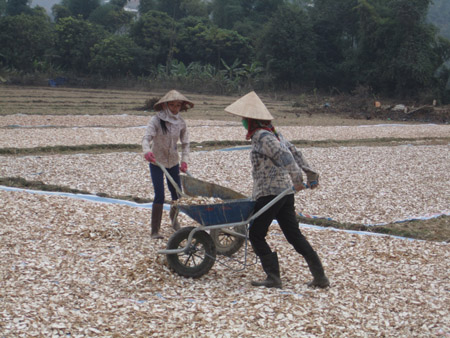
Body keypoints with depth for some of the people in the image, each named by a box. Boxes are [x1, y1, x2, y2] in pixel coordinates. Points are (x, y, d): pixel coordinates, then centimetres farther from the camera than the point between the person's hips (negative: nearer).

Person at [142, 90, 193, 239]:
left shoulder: (180, 122, -3)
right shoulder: (156, 120, -16)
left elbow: (185, 143, 6)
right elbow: (147, 137, -27)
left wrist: (184, 160, -6)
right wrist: (147, 151, -48)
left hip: (173, 162, 4)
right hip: (157, 162, -4)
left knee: (177, 194, 10)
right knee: (159, 196, -11)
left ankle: (173, 217, 42)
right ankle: (155, 230, -2)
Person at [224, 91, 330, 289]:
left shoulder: (261, 136, -12)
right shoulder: (272, 133, 16)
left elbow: (283, 154, -24)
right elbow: (294, 152, 18)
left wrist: (296, 178, -29)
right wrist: (310, 174, 21)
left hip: (270, 192, -9)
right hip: (285, 190, 9)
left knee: (256, 235, 0)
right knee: (294, 235, 11)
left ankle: (273, 278, -3)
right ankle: (320, 276, 10)